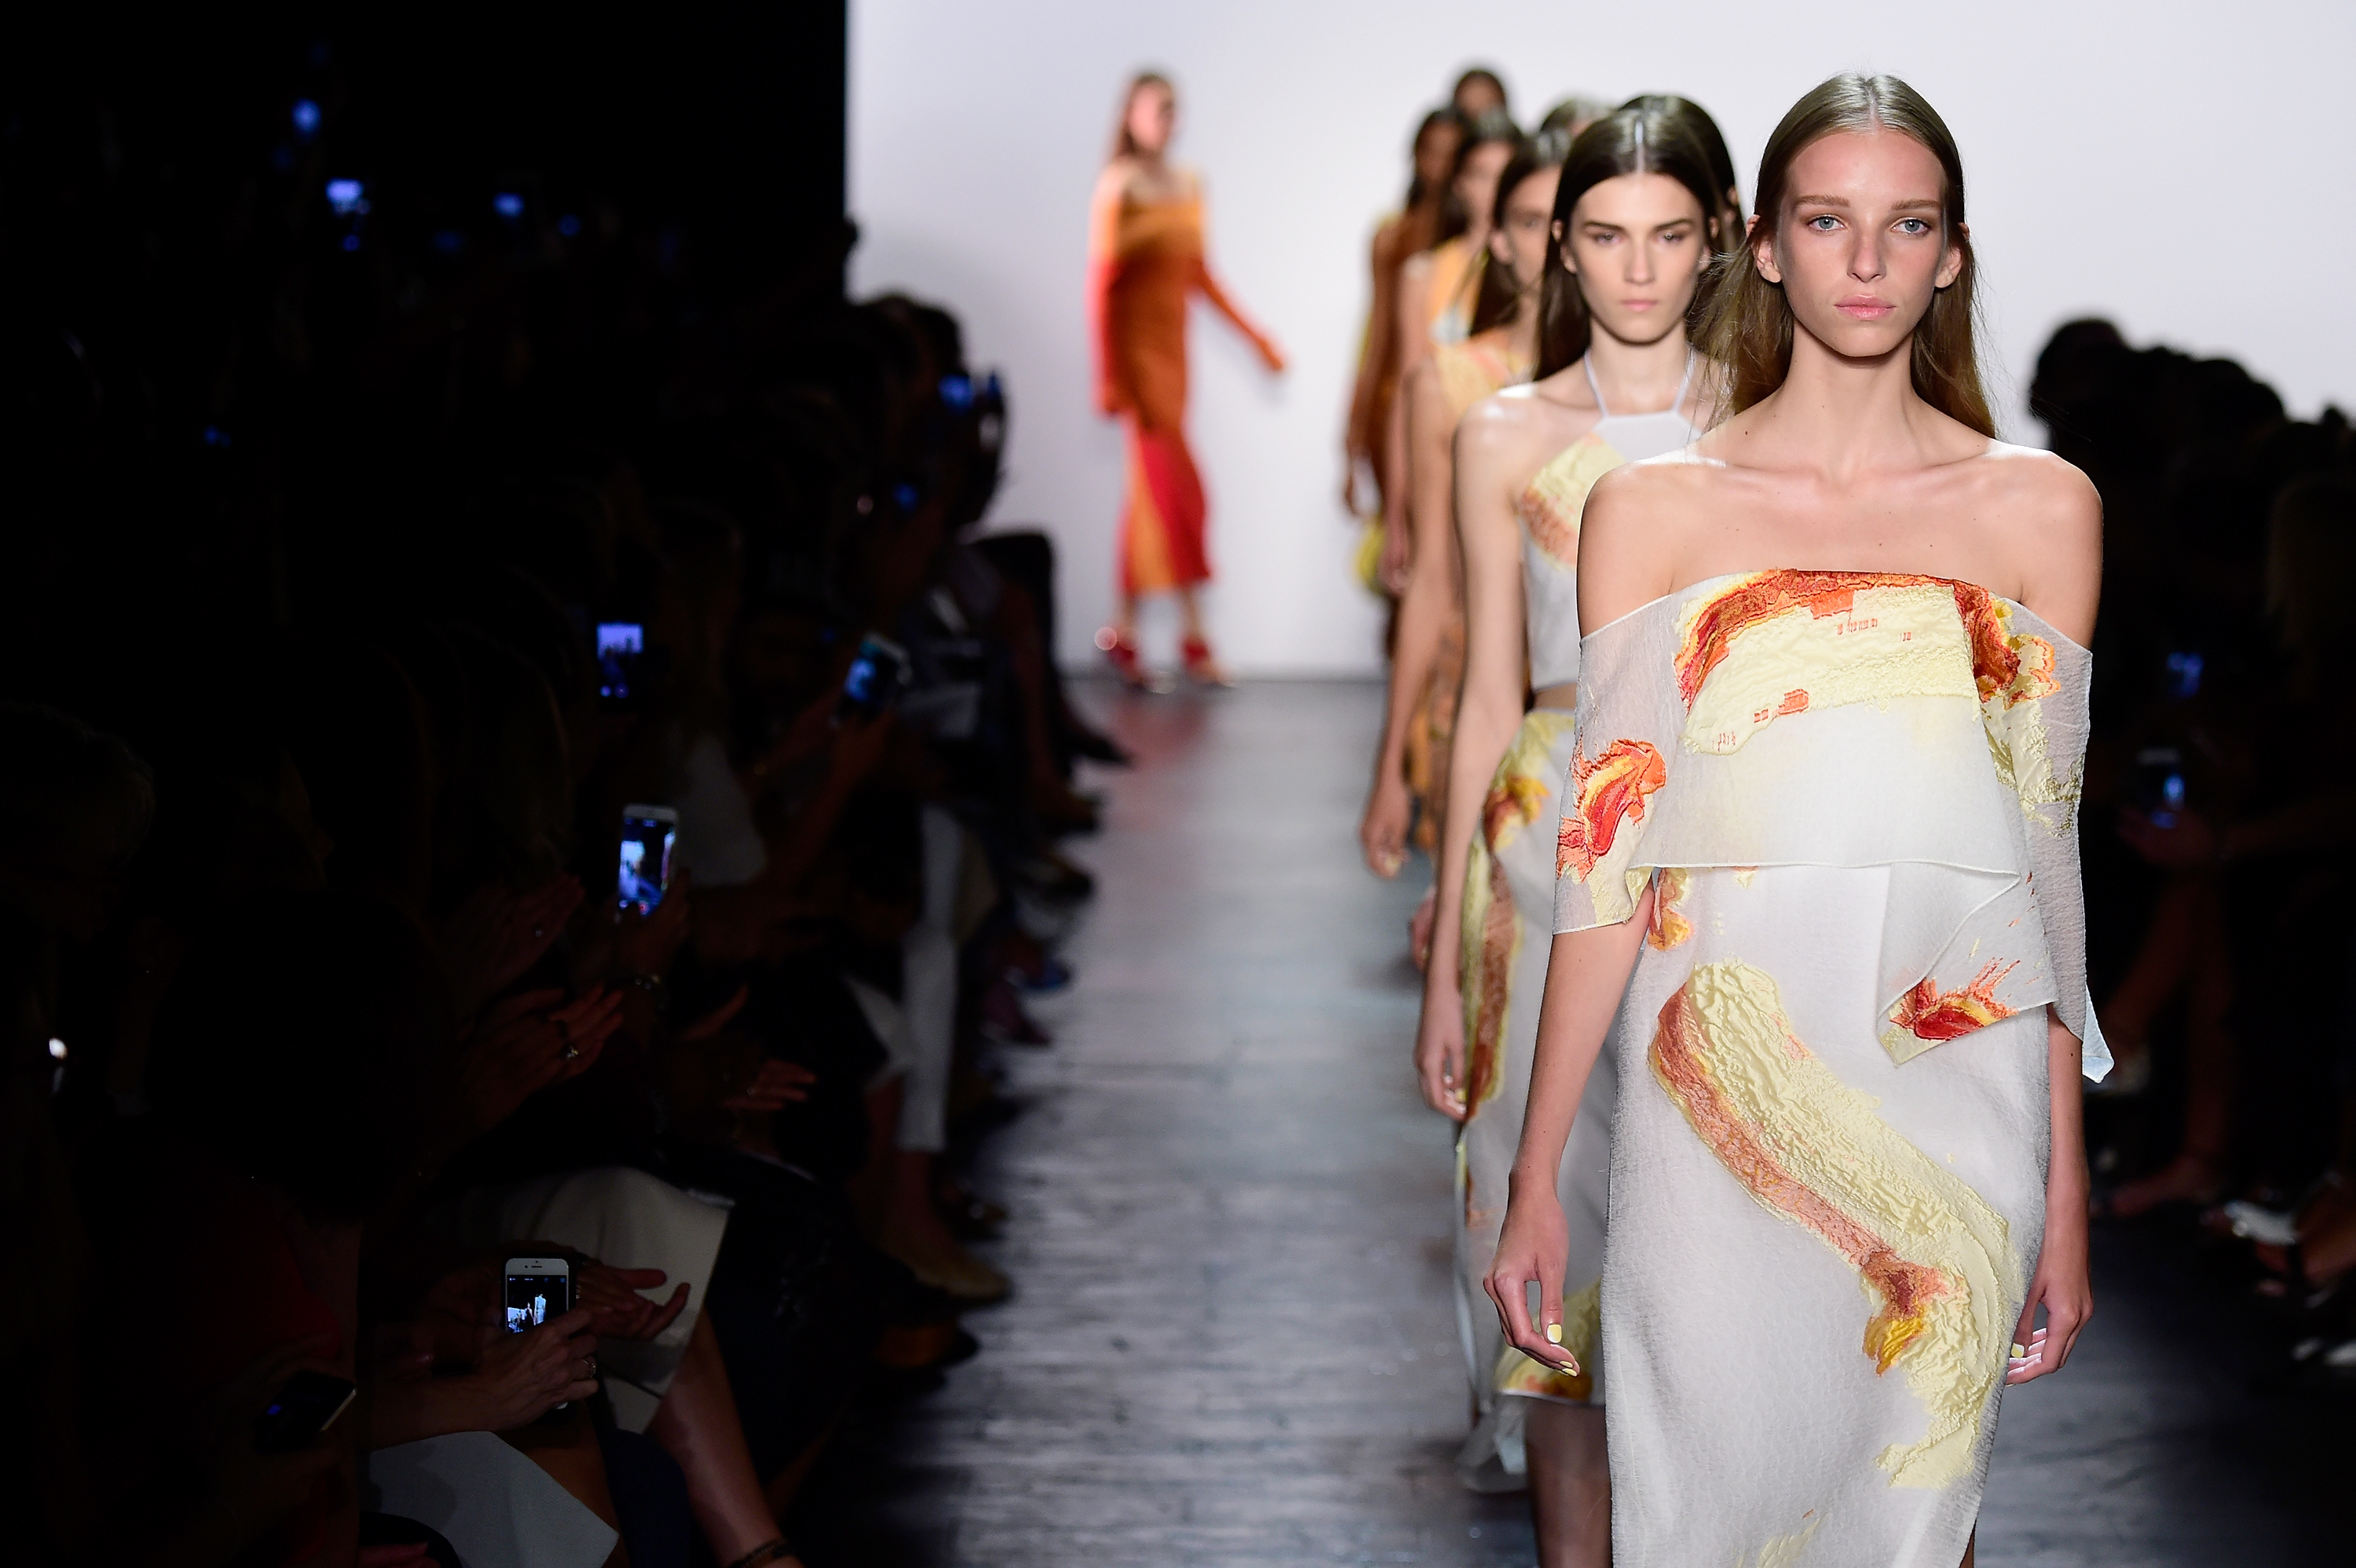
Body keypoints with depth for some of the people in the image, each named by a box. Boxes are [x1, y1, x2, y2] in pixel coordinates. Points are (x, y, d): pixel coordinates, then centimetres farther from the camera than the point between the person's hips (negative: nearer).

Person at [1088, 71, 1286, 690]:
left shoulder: (1189, 185, 11)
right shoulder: (1118, 185, -8)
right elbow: (1101, 280, -10)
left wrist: (1253, 335, 17)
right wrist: (1107, 373, -14)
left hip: (1172, 344, 7)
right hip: (1136, 342, -7)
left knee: (1152, 488, 7)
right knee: (1179, 483, -10)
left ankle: (1126, 631, 13)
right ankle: (1193, 635, -6)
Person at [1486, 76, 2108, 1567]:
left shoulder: (2041, 507, 6)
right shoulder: (1652, 510, 3)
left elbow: (2048, 857, 6)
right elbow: (1612, 850, 1)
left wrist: (2068, 1189, 4)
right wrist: (1535, 1180, -2)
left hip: (1959, 1100, 1)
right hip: (1717, 1095, -1)